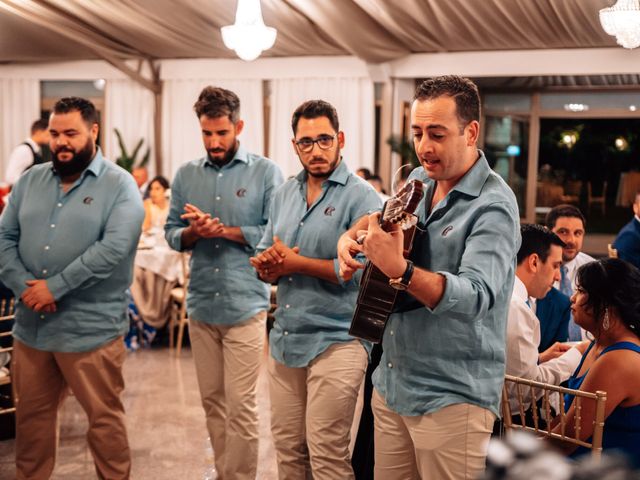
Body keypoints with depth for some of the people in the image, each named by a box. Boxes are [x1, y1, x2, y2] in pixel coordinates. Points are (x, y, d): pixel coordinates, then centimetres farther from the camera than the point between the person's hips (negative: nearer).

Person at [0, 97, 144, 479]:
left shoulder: (119, 185, -8)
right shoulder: (31, 180, 9)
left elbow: (113, 249, -19)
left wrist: (54, 287, -19)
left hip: (90, 329, -5)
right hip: (31, 326, 5)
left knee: (104, 418, 8)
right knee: (32, 415, 19)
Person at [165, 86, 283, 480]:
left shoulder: (266, 172, -4)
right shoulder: (186, 175, 8)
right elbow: (171, 233, 8)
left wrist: (223, 229, -15)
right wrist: (192, 233, -13)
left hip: (245, 306, -4)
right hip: (200, 305, 5)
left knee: (240, 404, -1)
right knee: (212, 399, 14)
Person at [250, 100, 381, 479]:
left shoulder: (362, 197, -10)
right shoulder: (284, 194, 12)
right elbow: (266, 262, 14)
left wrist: (297, 263, -14)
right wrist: (268, 264, -11)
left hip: (336, 341, -6)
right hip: (285, 339, 6)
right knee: (287, 448, 14)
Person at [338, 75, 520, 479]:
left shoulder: (493, 206, -17)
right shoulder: (418, 180, 6)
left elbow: (476, 297, -30)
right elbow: (379, 216, 25)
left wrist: (400, 269, -43)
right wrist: (352, 235, 2)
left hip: (452, 397, -7)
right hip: (391, 383, 7)